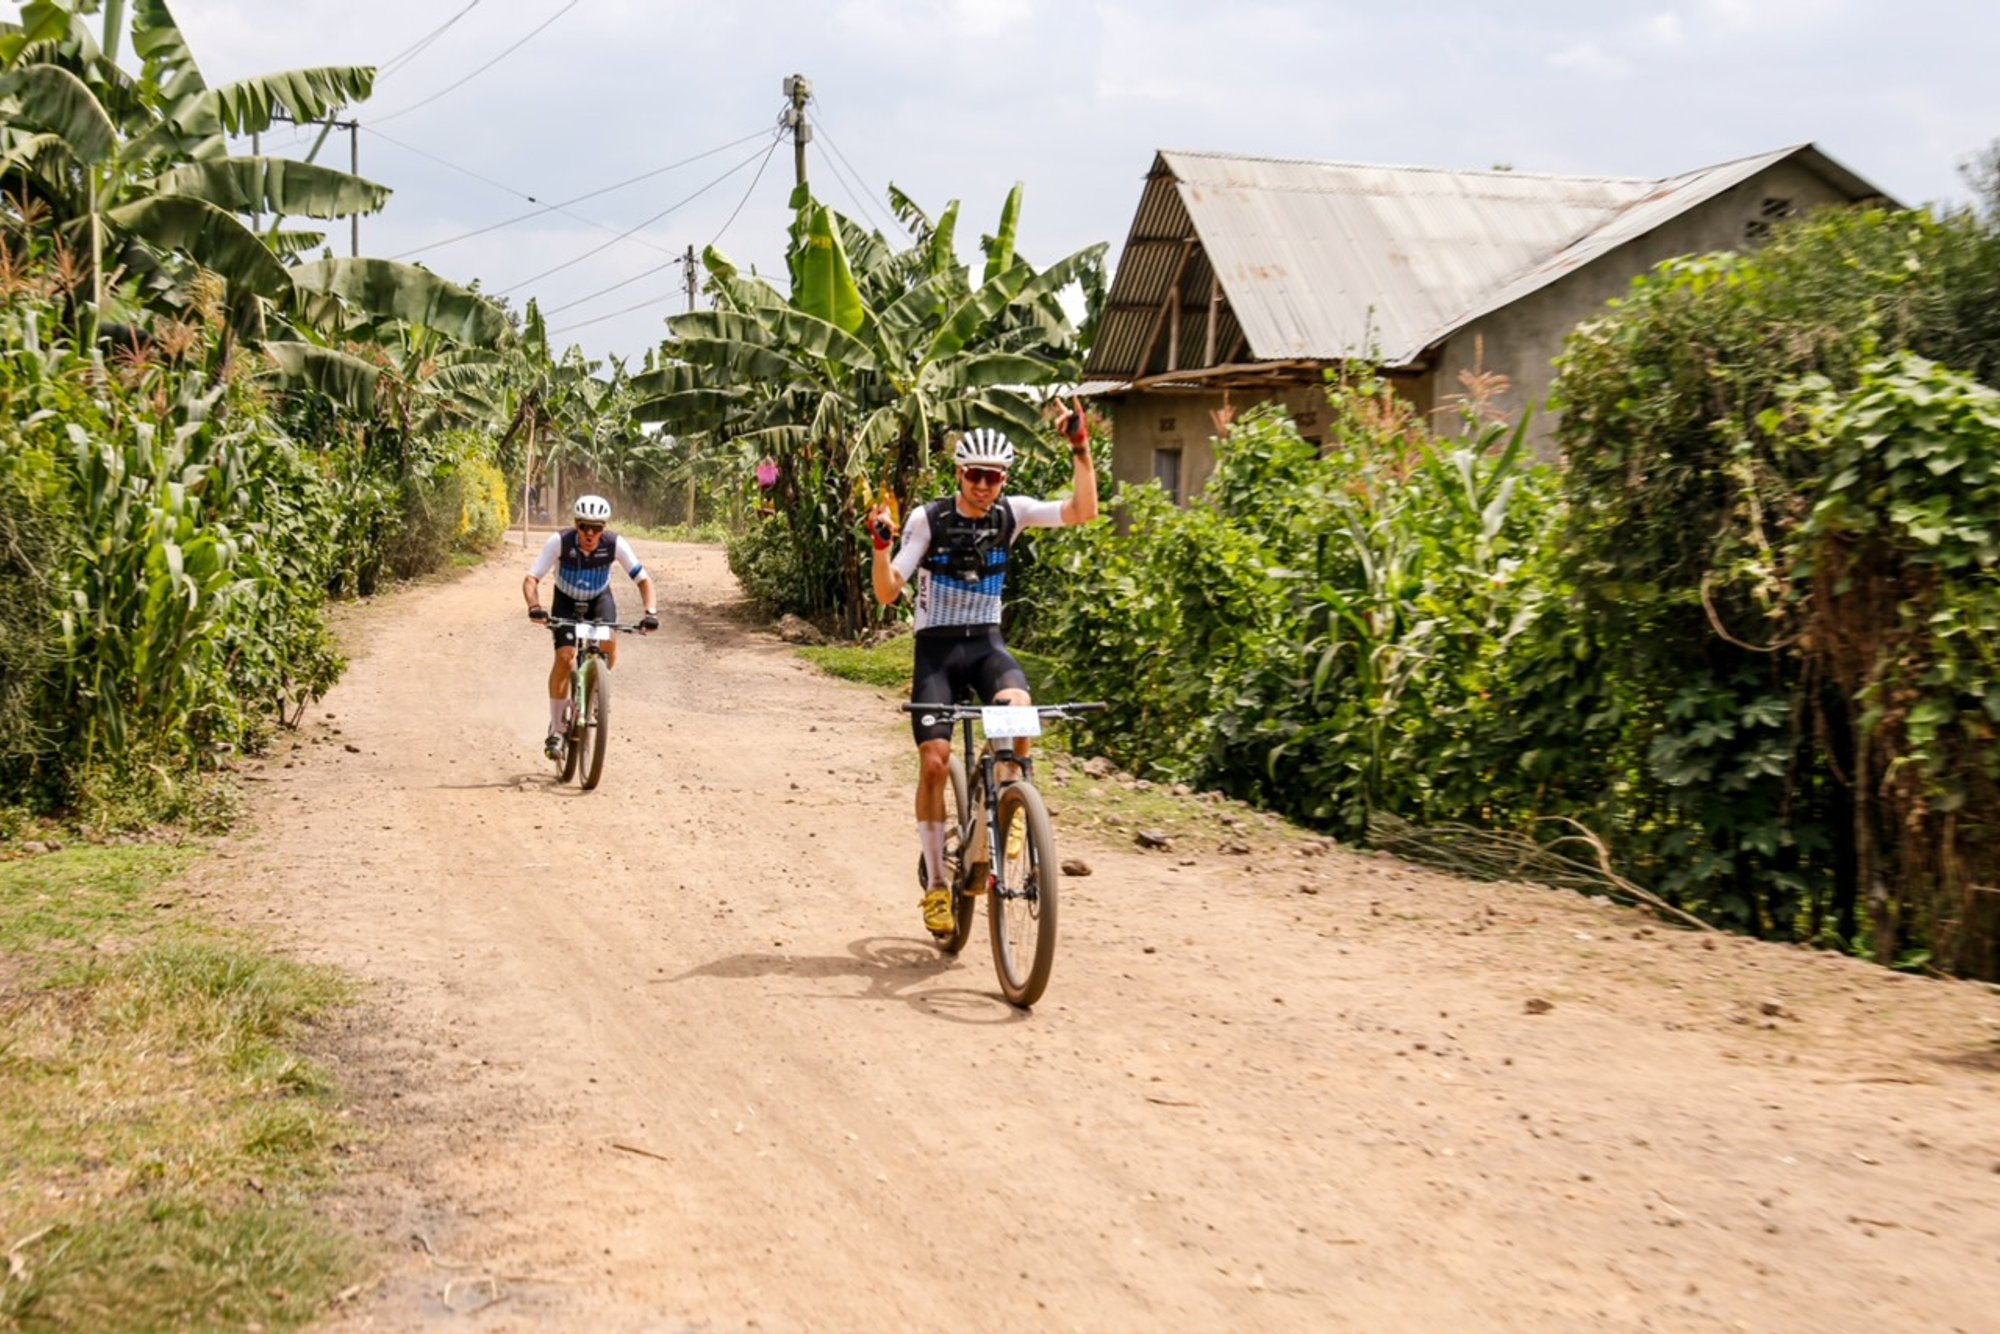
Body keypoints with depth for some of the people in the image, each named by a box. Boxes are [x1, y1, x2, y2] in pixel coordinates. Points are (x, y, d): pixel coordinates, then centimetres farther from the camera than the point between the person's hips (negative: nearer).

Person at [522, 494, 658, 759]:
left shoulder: (615, 544, -26)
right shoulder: (560, 542, -29)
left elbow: (643, 580, -21)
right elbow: (531, 579, -30)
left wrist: (651, 612, -38)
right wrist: (535, 607, -49)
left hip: (600, 598, 1)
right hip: (567, 601, -1)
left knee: (608, 643, -27)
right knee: (565, 657, -18)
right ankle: (556, 729, -6)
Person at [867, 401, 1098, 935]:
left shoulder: (1011, 513, -2)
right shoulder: (927, 519, -9)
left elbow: (1084, 511, -13)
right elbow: (887, 592, -12)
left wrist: (1080, 449, -20)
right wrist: (881, 543, -29)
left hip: (986, 643, 1)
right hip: (937, 647, -1)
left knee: (1018, 705, -33)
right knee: (934, 762, -11)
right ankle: (936, 883, 4)